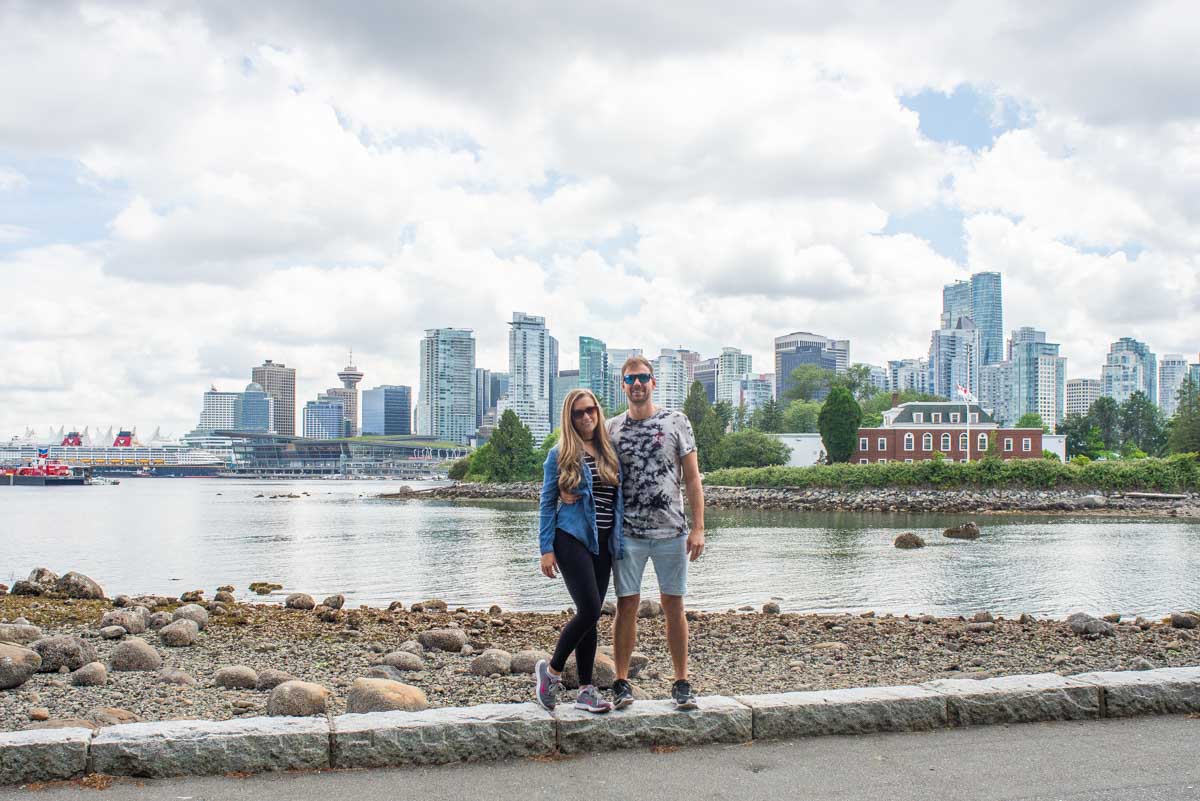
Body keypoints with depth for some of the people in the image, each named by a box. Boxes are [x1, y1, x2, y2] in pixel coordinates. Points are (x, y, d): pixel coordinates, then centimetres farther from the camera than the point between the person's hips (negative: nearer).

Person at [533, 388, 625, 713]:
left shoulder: (611, 453, 11)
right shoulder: (560, 455, -2)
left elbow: (619, 499, 15)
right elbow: (548, 502, -1)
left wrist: (619, 541, 9)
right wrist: (546, 549, -7)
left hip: (603, 543, 5)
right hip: (572, 539, -5)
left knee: (591, 614, 6)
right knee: (589, 610, -15)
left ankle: (586, 690, 12)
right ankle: (551, 669, 6)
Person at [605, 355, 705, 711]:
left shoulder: (677, 422, 2)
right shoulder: (611, 429, 6)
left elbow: (692, 478, 2)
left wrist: (698, 527, -5)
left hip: (671, 532, -1)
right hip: (627, 532, 1)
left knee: (674, 606, 6)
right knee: (627, 605, 2)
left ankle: (682, 683, 15)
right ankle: (622, 682, 12)